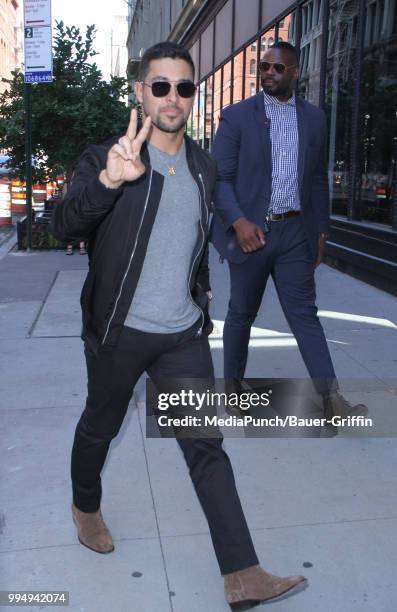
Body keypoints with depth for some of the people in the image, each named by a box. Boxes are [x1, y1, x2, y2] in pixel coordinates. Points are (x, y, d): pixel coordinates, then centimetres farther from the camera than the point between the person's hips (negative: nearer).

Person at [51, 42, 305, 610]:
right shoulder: (105, 157, -9)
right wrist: (109, 180, -41)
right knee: (100, 427, 18)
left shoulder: (204, 167, 6)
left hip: (184, 334, 4)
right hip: (119, 333, -3)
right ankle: (86, 506, 48)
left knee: (207, 447, 1)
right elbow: (64, 225, -24)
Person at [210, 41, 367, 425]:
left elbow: (318, 179, 14)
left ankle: (331, 400, 0)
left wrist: (321, 230, 11)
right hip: (251, 231, -2)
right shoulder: (236, 116, -1)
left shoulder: (314, 118, 10)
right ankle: (233, 385, 28)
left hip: (295, 233, 2)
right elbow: (219, 178, -6)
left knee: (304, 313, 1)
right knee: (242, 313, 10)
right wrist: (239, 222, -20)